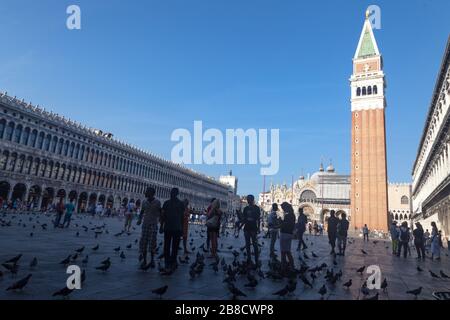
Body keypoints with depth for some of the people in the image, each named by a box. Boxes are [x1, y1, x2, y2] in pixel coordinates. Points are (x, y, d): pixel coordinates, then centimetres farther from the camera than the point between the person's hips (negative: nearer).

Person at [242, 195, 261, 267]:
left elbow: (258, 219, 0)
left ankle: (256, 260, -5)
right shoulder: (246, 208, 12)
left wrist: (258, 228, -7)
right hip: (246, 228, 5)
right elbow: (244, 219, 14)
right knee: (247, 244, 8)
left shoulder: (256, 208, 1)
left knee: (255, 244, -7)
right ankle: (249, 259, 15)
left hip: (253, 228, -5)